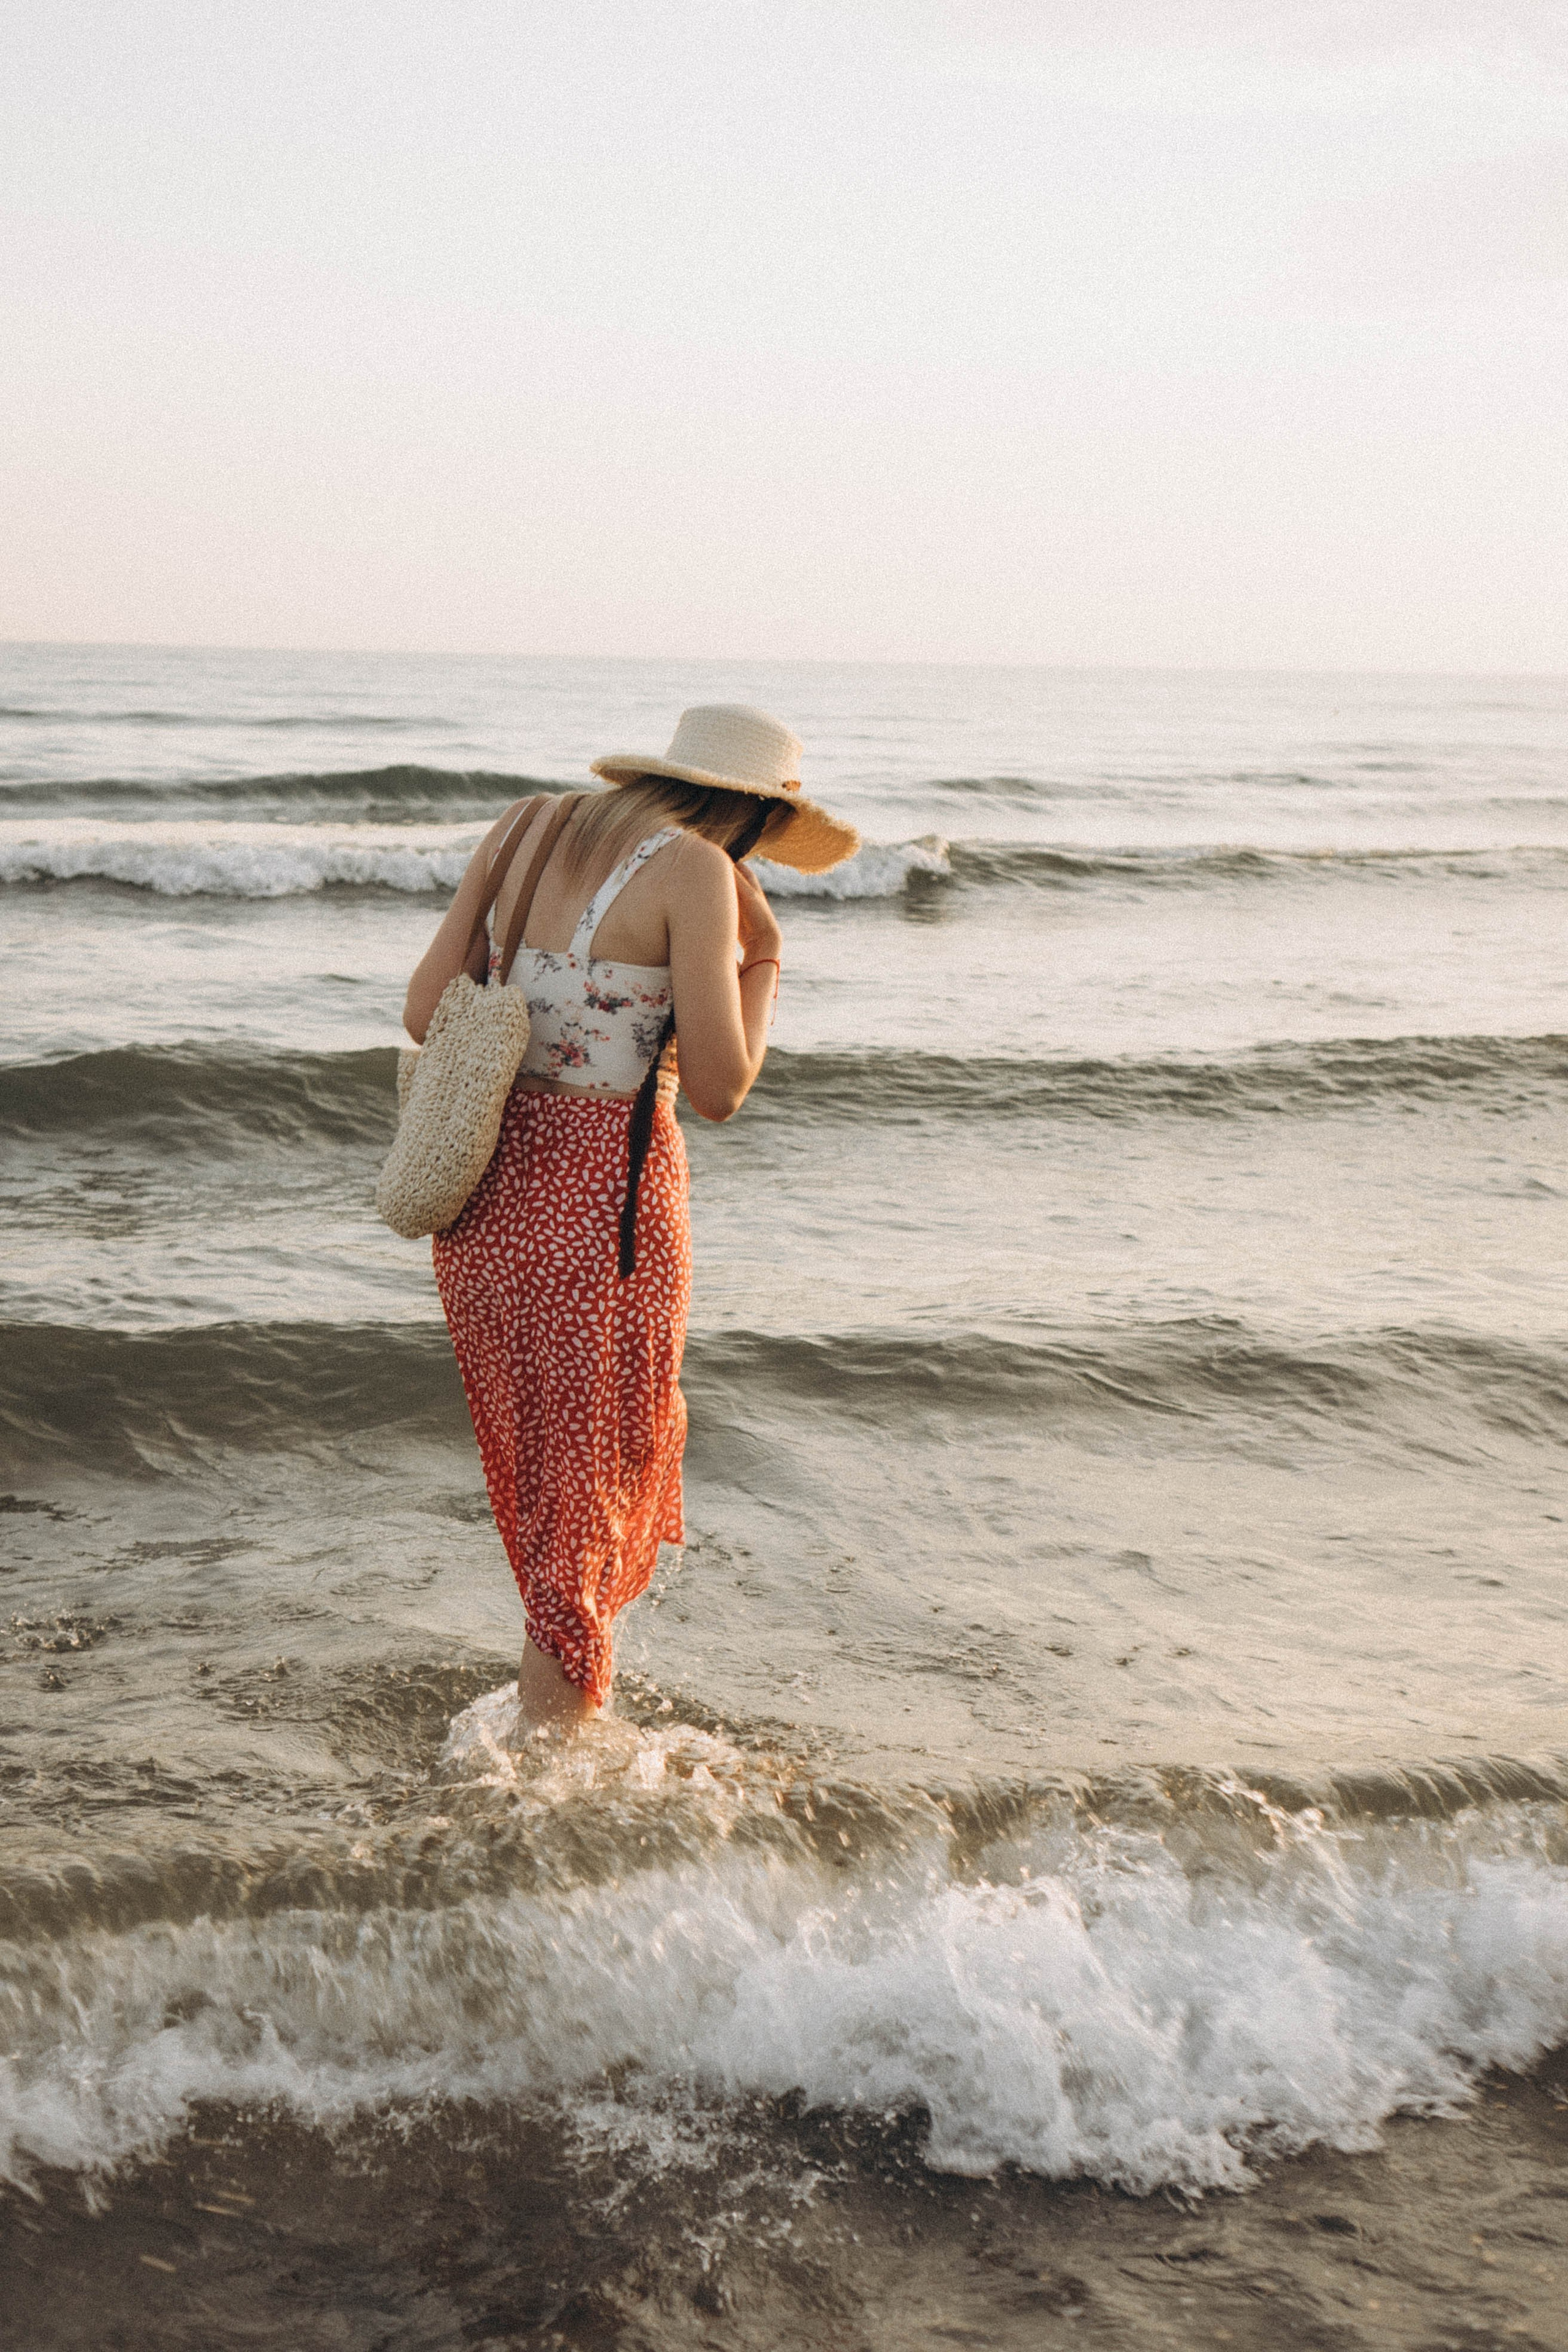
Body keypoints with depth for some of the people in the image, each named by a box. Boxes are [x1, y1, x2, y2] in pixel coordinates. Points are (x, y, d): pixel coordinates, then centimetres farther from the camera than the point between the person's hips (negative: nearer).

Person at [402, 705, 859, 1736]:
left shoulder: (529, 824, 6)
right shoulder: (695, 870, -12)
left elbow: (426, 1012, 5)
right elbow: (719, 1090, -12)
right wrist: (764, 961, 2)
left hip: (486, 1185, 7)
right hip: (605, 1194, -6)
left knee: (538, 1462, 24)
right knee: (592, 1472, 10)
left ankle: (561, 1699, 37)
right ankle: (548, 1738, 17)